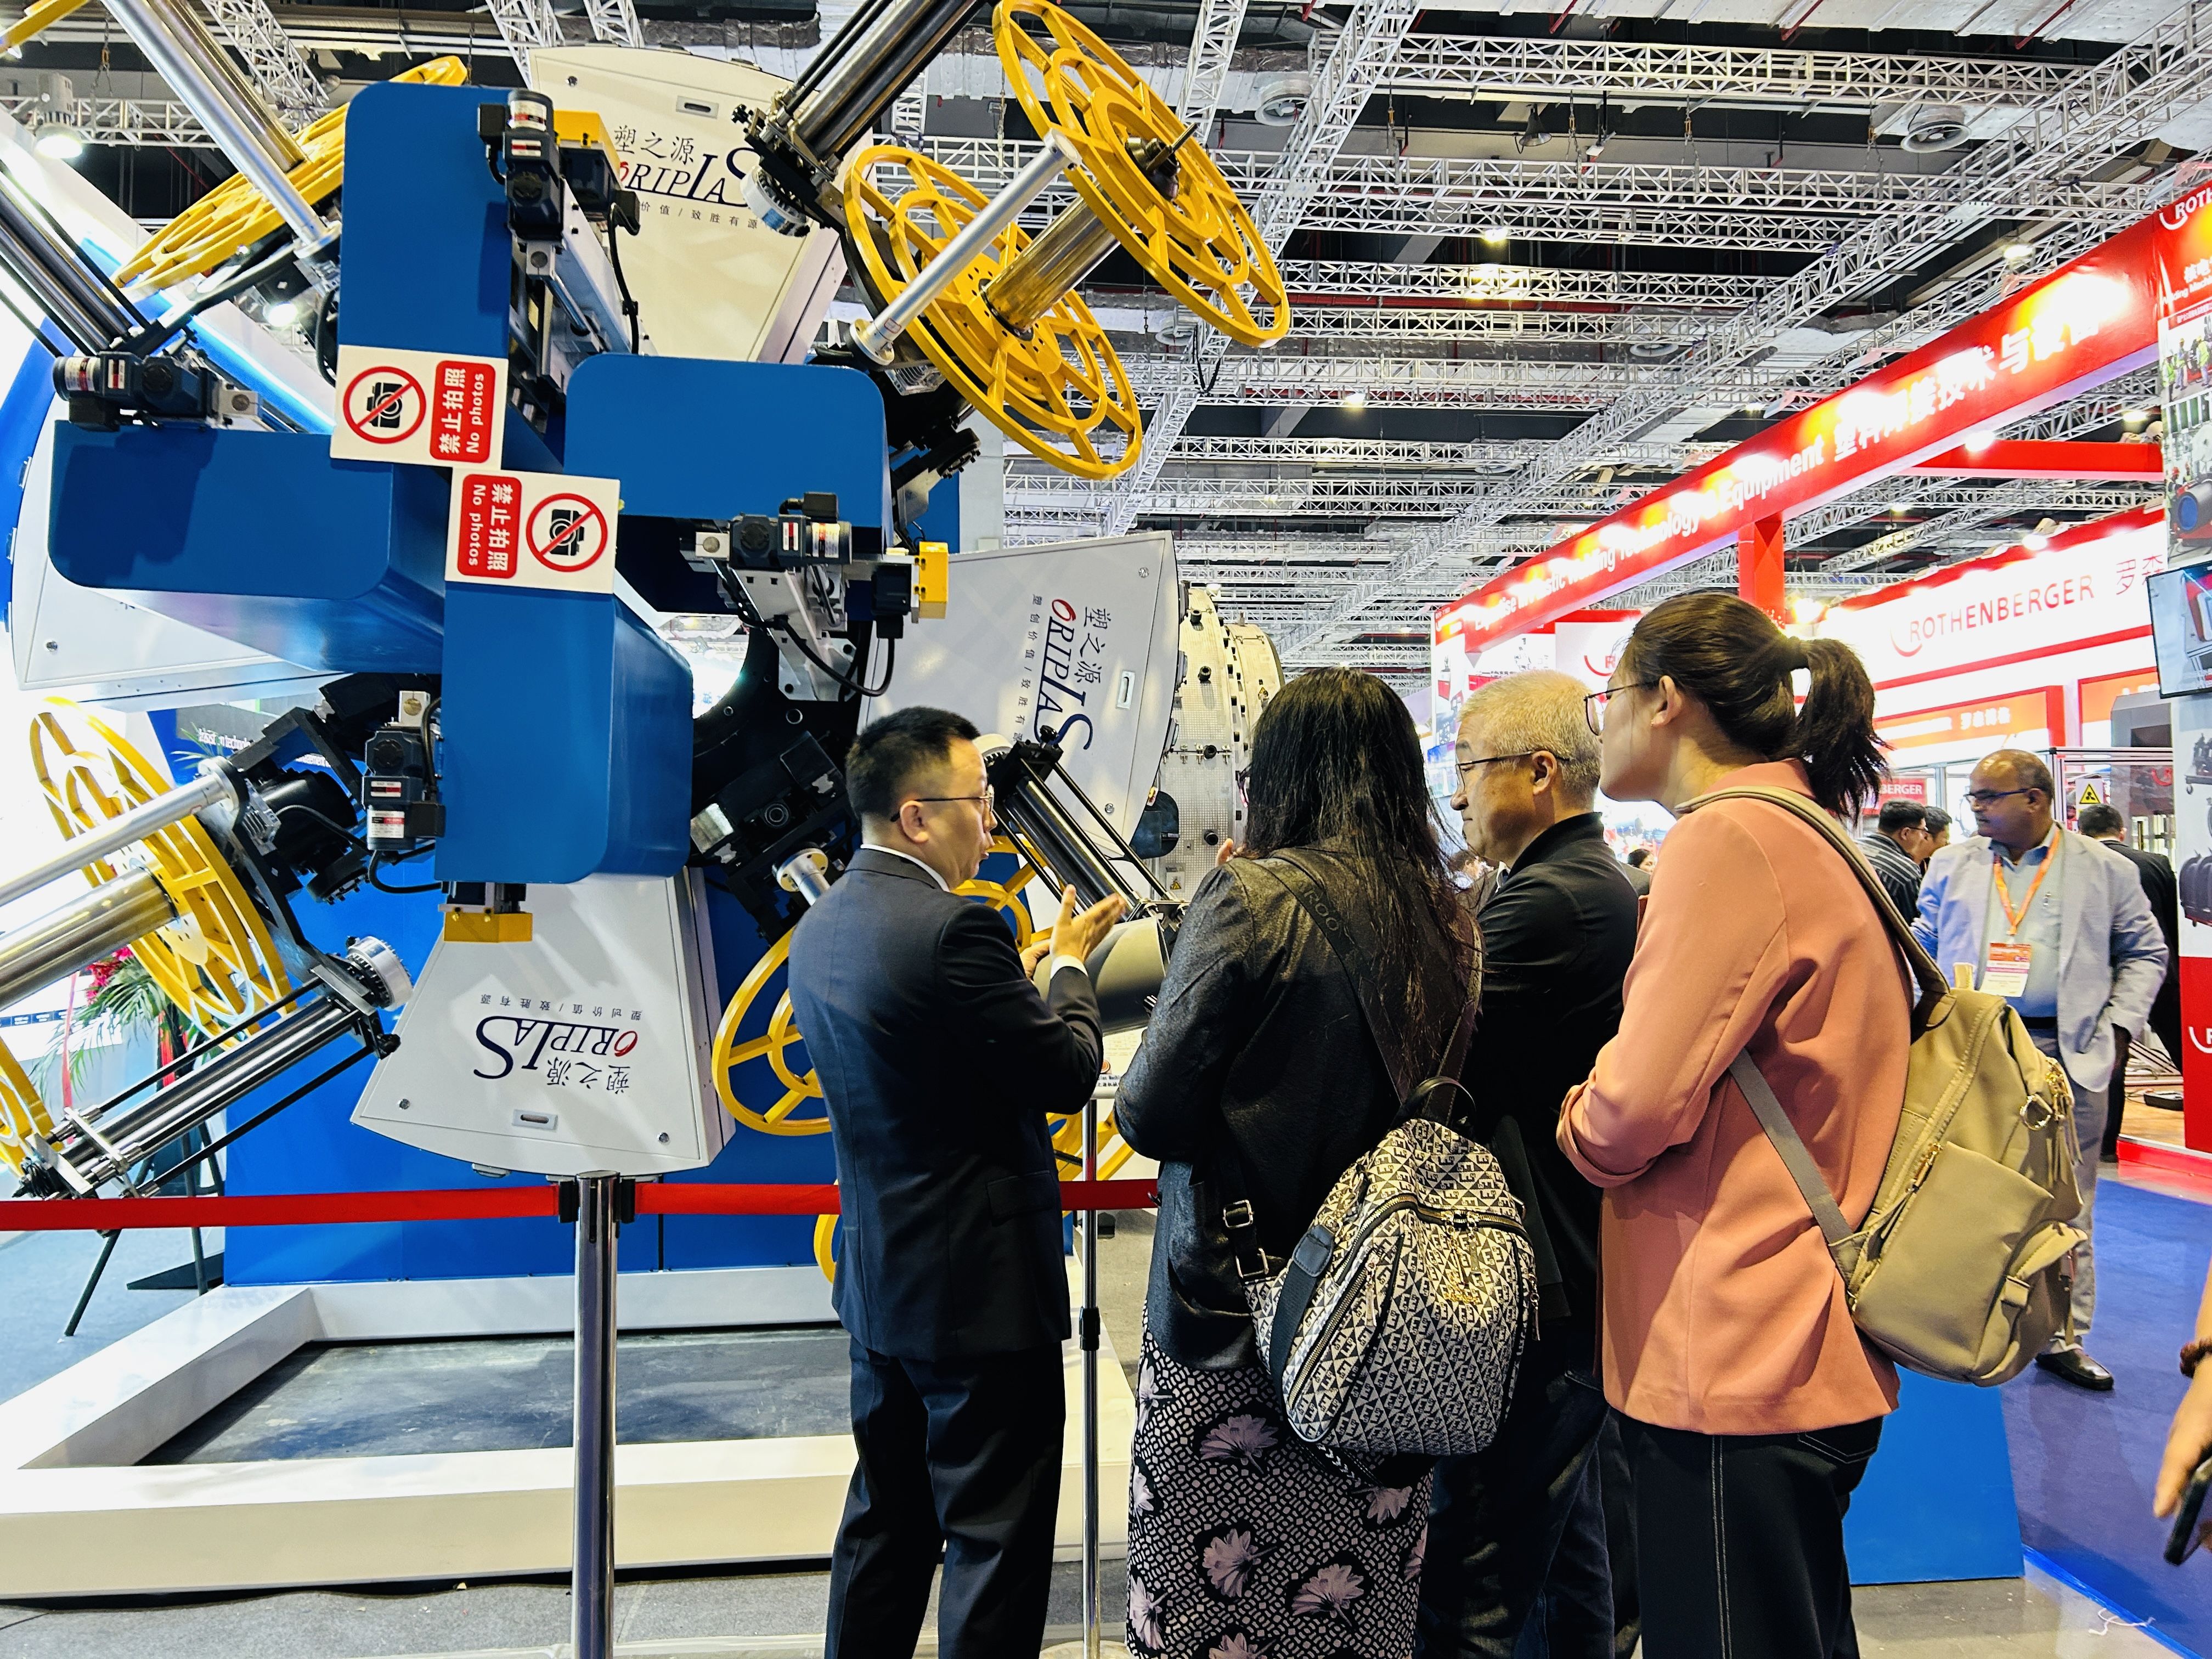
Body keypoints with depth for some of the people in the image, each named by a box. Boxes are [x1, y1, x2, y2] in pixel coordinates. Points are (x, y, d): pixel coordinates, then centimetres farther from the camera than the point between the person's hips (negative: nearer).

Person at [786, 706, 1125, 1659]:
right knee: (995, 1540, 6)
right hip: (981, 1287, -9)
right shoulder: (952, 928, -23)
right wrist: (1069, 965, 0)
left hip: (877, 1278, 9)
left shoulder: (820, 928, 5)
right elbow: (1068, 1075, -16)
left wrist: (1028, 969, 12)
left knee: (886, 1517, 22)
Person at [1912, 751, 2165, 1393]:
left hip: (2067, 1057, -1)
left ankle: (2063, 1337, 18)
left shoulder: (2105, 870, 4)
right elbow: (1922, 945, 15)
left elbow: (2144, 952, 11)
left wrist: (2118, 1023, 0)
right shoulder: (1951, 865, 9)